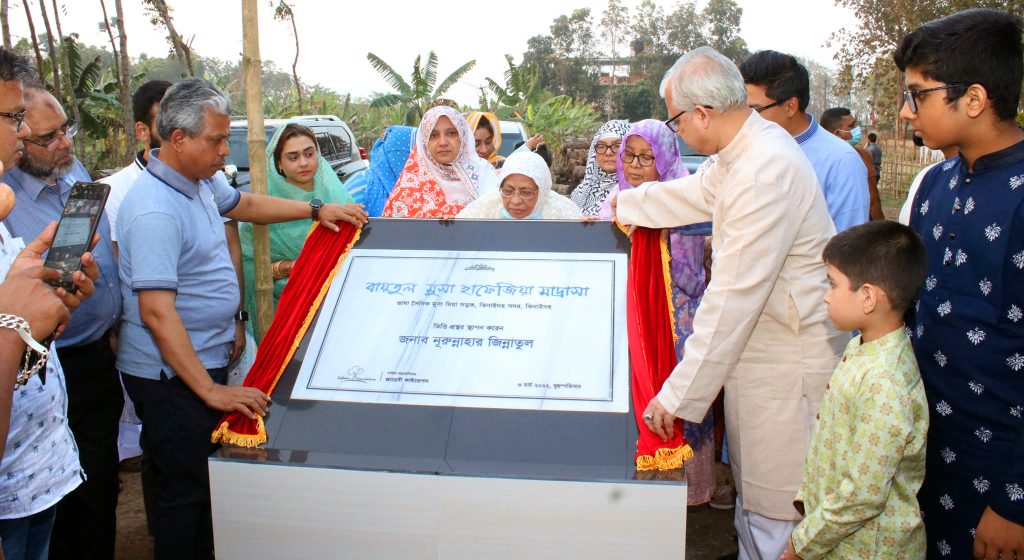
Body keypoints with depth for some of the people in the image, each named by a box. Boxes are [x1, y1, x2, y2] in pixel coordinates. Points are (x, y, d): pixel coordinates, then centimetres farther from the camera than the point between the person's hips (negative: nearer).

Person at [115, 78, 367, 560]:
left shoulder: (202, 180, 5)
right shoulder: (154, 210, -24)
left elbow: (245, 204, 26)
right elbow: (156, 312, -28)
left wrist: (317, 209, 20)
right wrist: (210, 390, -29)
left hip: (204, 362, 9)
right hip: (173, 375, -9)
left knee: (205, 479, 20)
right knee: (186, 492, 3)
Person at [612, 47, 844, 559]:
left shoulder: (765, 175, -26)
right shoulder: (745, 148, 5)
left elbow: (733, 298, -27)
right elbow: (697, 193, 26)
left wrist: (678, 394, -22)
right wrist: (625, 204, 39)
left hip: (788, 363, -10)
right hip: (757, 349, 10)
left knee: (775, 516, 2)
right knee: (751, 493, 22)